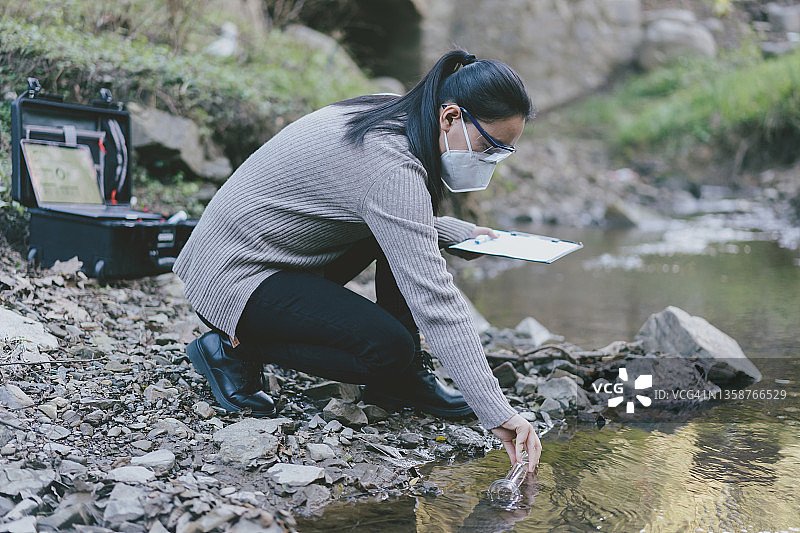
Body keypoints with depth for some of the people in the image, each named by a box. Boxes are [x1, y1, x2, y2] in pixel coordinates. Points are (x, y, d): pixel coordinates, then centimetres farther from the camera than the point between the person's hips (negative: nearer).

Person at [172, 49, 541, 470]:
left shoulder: (393, 117, 1)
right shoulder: (392, 166, -28)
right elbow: (433, 300, -32)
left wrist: (460, 233, 4)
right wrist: (499, 415, -32)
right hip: (234, 273, -10)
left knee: (401, 235, 1)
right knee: (388, 348, -22)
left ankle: (399, 379, 5)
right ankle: (238, 346, -5)